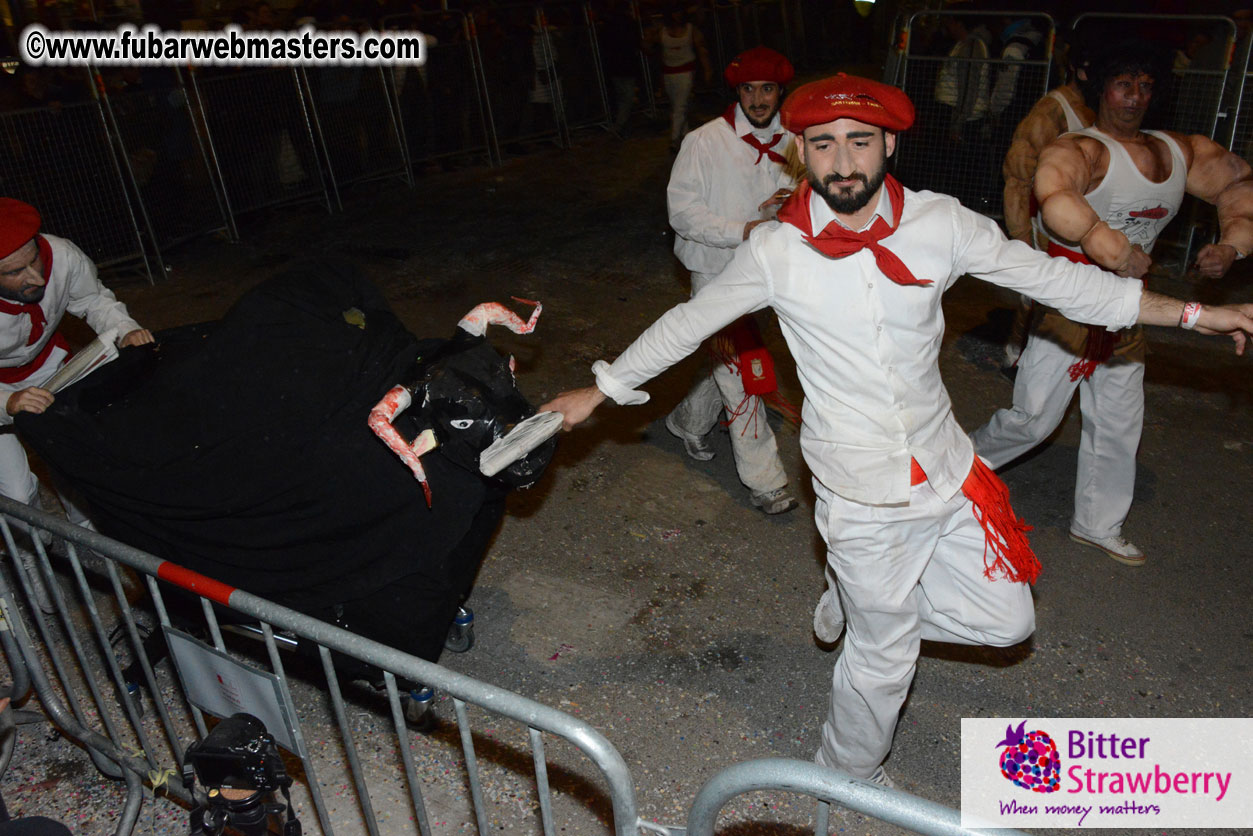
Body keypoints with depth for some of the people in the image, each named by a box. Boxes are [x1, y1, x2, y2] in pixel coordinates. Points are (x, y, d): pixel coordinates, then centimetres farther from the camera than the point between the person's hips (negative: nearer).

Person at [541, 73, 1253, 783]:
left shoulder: (940, 224, -7)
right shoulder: (776, 251, -12)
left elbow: (1049, 275, 2)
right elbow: (686, 324, -1)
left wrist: (1194, 313, 5)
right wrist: (600, 391, 4)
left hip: (948, 472, 4)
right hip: (862, 494, -4)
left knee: (1006, 621, 15)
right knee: (884, 657, 11)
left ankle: (857, 591, 36)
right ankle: (850, 778, 41)